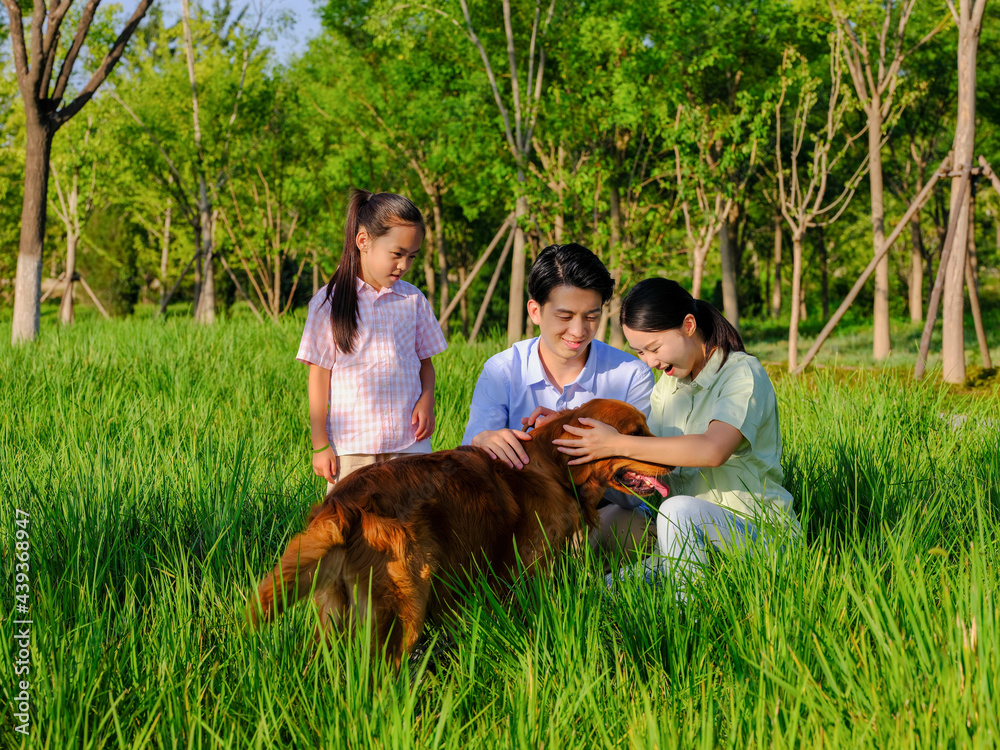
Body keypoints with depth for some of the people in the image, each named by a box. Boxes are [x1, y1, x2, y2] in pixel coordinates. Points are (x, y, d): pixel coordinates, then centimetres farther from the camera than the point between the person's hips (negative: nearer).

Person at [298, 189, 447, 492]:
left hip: (410, 442, 2)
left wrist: (427, 400, -6)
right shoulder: (329, 303, -1)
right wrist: (320, 444, -1)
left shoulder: (413, 300, 8)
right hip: (351, 446, -2)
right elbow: (319, 376, 0)